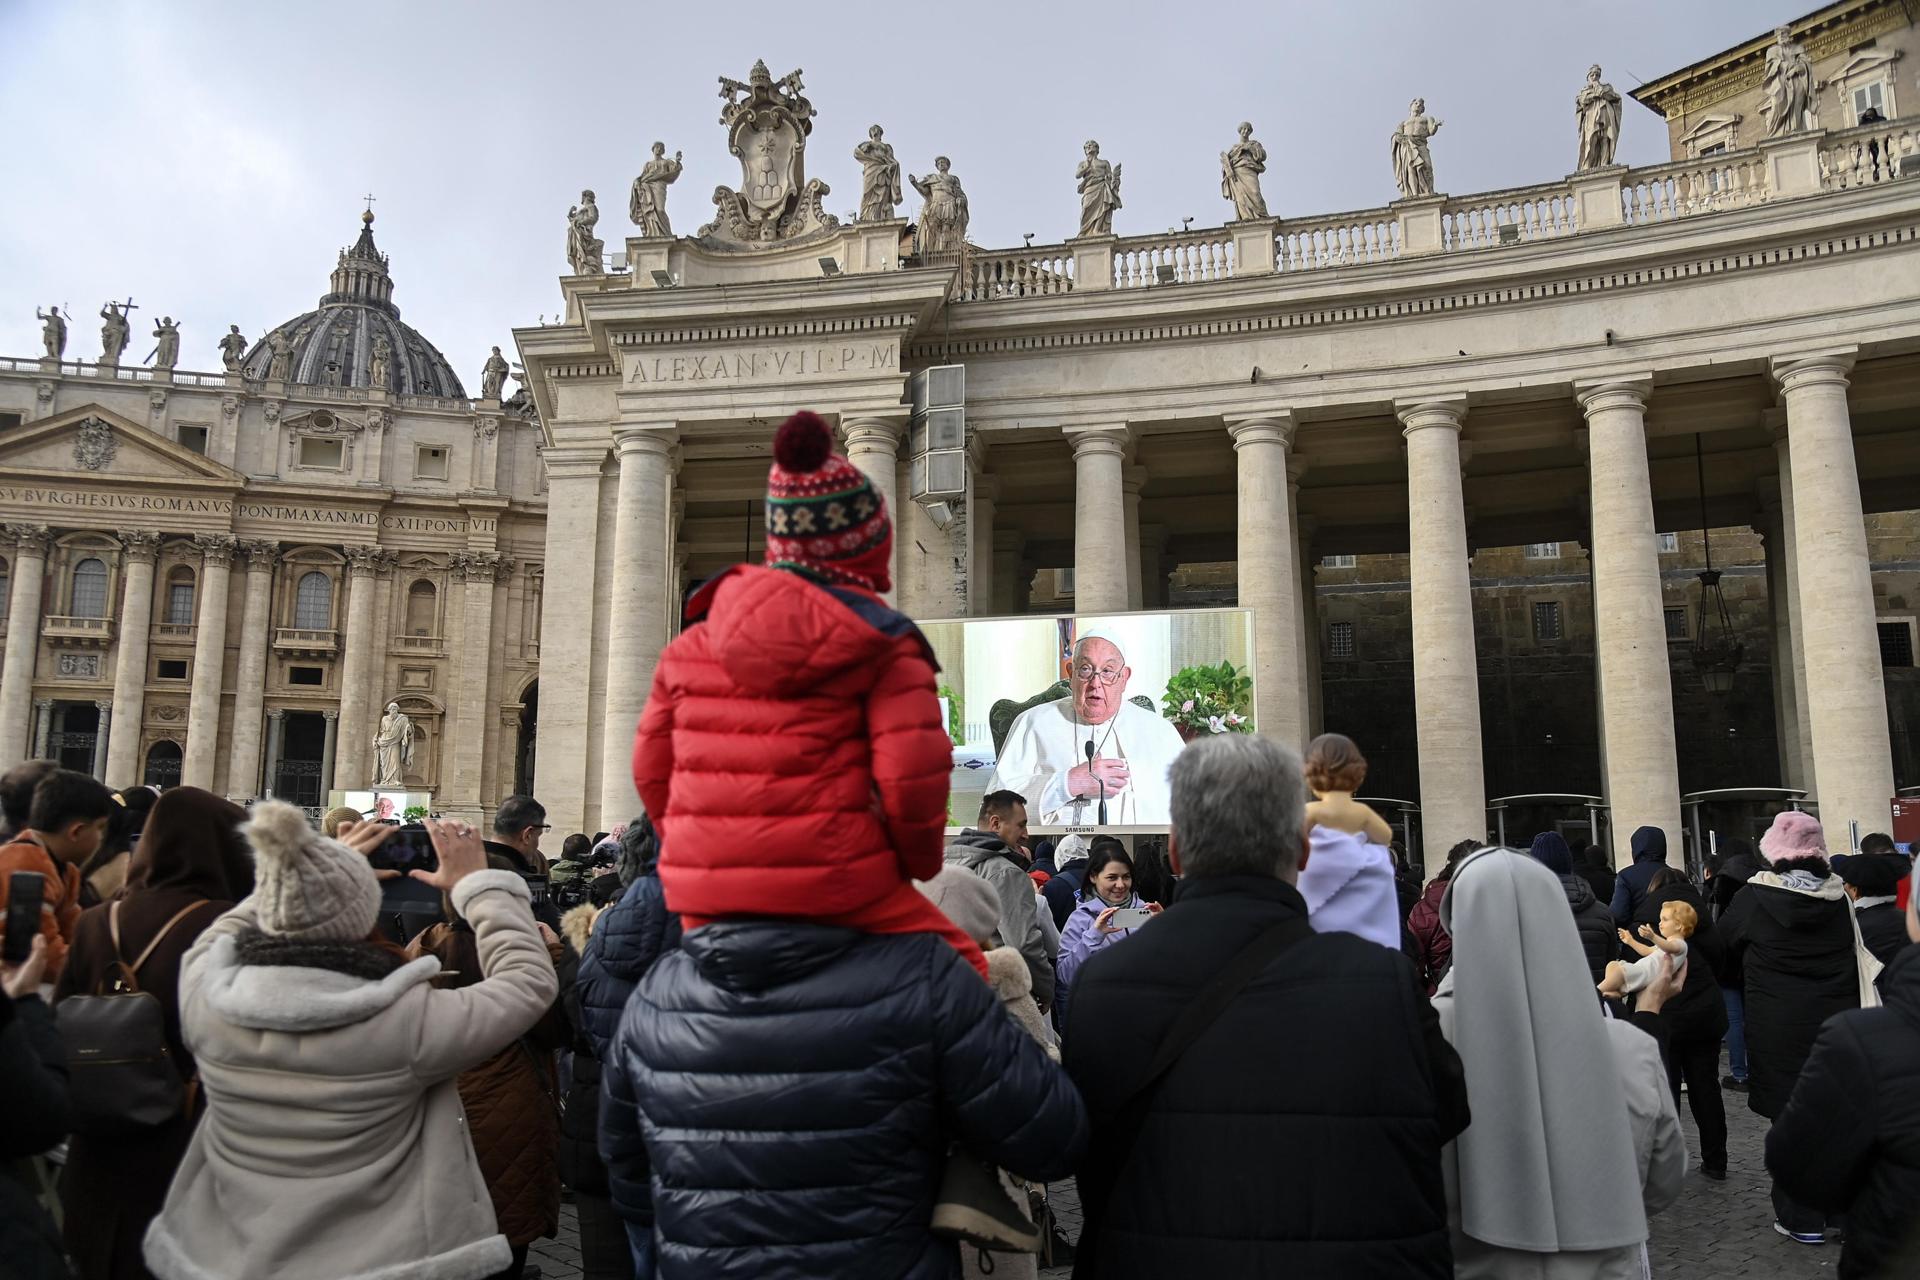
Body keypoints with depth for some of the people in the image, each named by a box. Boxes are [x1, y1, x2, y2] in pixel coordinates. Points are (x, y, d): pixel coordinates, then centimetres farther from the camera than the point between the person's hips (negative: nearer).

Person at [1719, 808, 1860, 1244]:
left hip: (1779, 1026, -4)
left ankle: (1802, 1220, 11)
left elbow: (1724, 942, 4)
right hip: (1839, 1019, 4)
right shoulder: (1839, 894, -2)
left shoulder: (1757, 895, -11)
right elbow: (1855, 952, 8)